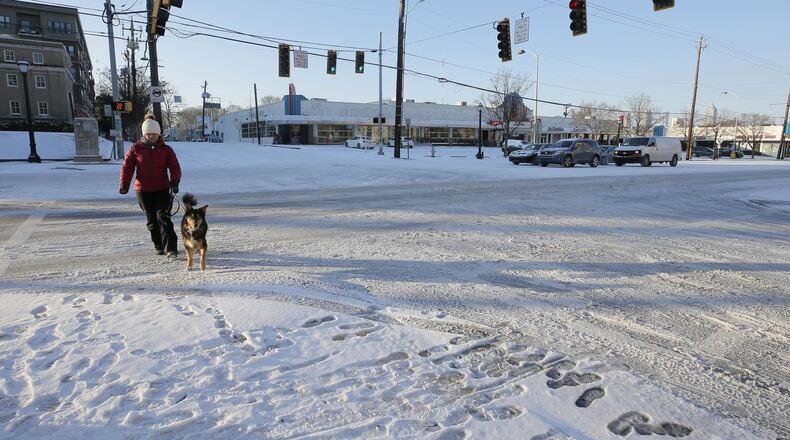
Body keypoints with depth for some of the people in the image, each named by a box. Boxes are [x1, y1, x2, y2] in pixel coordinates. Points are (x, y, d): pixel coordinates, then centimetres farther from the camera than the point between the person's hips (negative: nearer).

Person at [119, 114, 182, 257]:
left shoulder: (166, 149, 2)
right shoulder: (136, 148, 3)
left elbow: (175, 168, -3)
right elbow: (127, 167, 3)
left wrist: (174, 183, -18)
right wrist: (124, 184, -9)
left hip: (162, 189, -1)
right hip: (143, 190, 2)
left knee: (163, 217, -12)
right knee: (151, 219, 9)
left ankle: (171, 249, -14)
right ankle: (159, 246, 23)